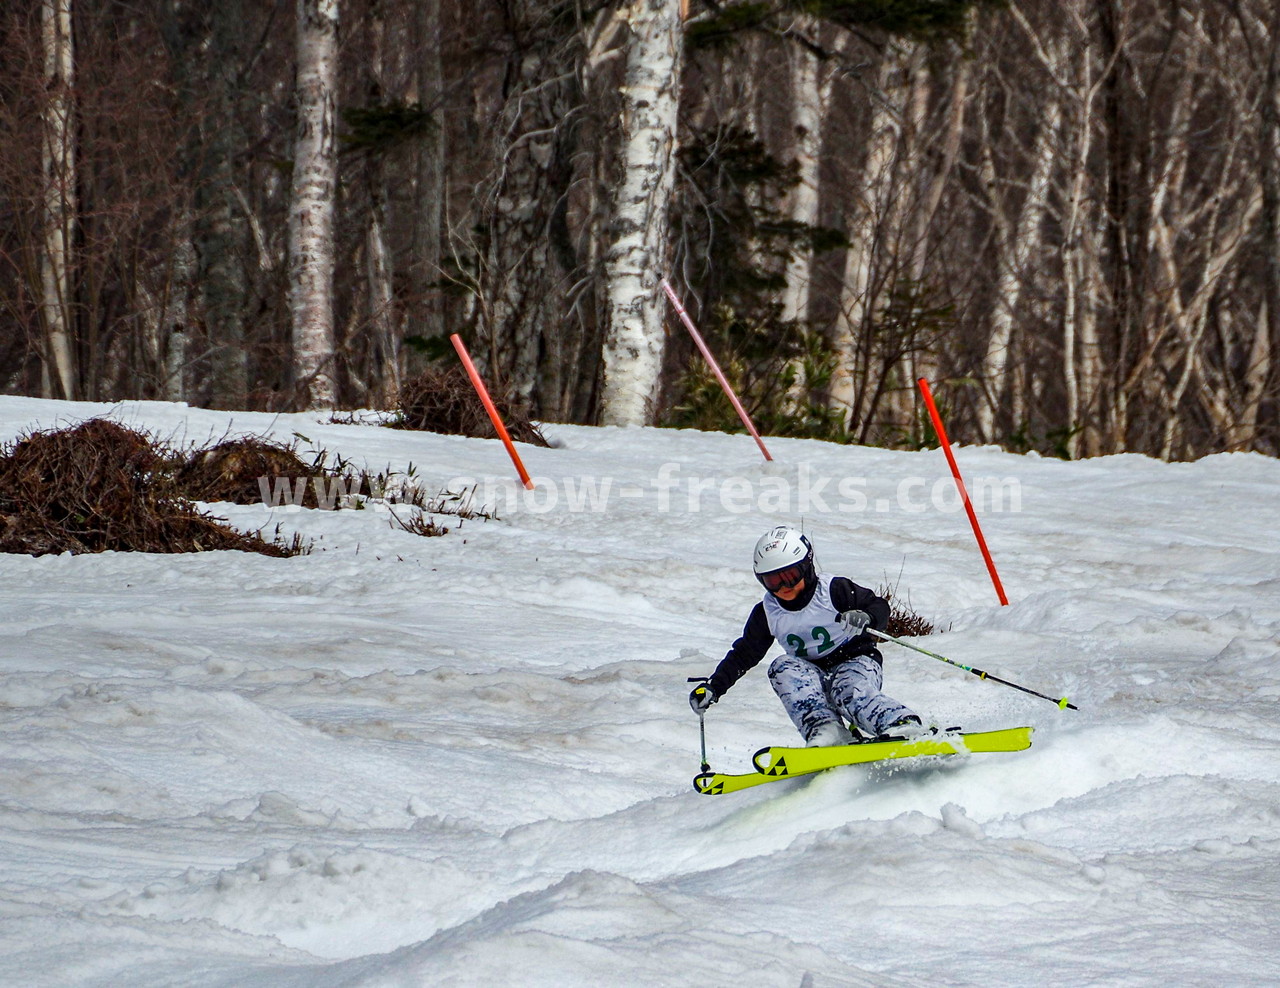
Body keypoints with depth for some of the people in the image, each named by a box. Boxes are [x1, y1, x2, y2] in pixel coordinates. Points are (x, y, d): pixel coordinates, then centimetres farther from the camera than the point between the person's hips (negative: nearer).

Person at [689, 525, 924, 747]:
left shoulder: (834, 590, -9)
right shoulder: (767, 614, 3)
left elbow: (879, 606, -8)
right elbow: (744, 655, 9)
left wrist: (865, 618, -32)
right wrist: (714, 687, -1)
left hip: (856, 662, -4)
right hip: (813, 676, 5)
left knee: (850, 692, -37)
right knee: (783, 668, -25)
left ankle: (906, 727, -53)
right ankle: (824, 731, -41)